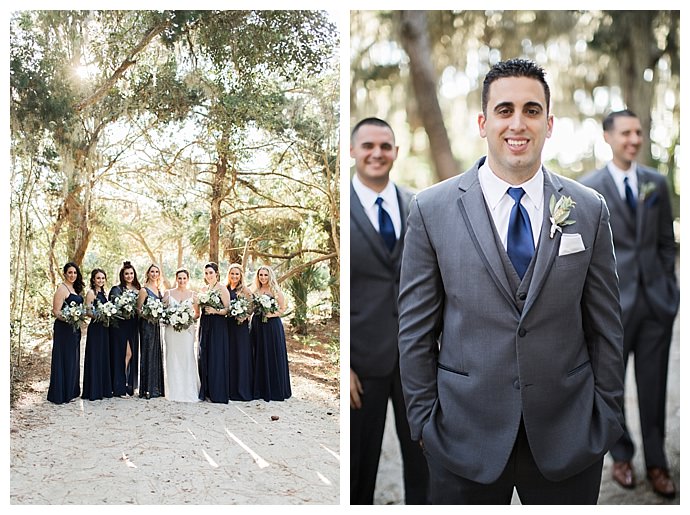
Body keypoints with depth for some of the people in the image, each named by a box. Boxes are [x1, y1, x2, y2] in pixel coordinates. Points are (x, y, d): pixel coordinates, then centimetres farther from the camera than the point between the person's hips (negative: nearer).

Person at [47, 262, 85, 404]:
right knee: (63, 360, -4)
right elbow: (56, 312, -17)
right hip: (64, 329, -9)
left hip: (74, 329, 9)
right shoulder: (62, 289, -11)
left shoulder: (75, 289, 13)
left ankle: (70, 392, 22)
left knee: (73, 360, 13)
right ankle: (60, 395, 2)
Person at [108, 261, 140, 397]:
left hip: (133, 326, 6)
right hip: (120, 325, -6)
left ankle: (129, 385, 16)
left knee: (132, 353, 7)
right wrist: (123, 311, -23)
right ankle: (120, 387, -3)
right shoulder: (117, 289, -4)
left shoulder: (138, 289, 13)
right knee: (124, 353, -8)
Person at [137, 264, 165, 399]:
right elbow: (139, 309, -10)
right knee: (148, 355, -5)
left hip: (156, 324, 7)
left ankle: (156, 388, 16)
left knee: (157, 354, 9)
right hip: (147, 325, -7)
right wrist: (149, 317, -21)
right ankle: (146, 389, -1)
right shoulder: (144, 290, -8)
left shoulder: (158, 289, 14)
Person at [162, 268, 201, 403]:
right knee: (173, 358, 0)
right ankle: (174, 391, 5)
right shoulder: (168, 293, 8)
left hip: (187, 330, 0)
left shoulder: (192, 294, 8)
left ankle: (189, 391, 1)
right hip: (171, 330, 0)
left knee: (188, 357, -4)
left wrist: (190, 318, -9)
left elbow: (197, 313, 10)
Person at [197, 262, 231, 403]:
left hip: (218, 326, -7)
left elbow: (228, 309, -11)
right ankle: (206, 392, 14)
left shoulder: (222, 288, -5)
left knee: (216, 358, -6)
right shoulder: (204, 289, 15)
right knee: (204, 358, 7)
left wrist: (215, 311, -22)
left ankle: (217, 393, 0)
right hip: (204, 326, 7)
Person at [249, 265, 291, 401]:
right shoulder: (254, 291, 11)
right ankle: (260, 389, 13)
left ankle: (275, 390, 6)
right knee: (259, 357, 6)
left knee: (273, 357, -2)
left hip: (273, 326, -4)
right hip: (257, 326, 5)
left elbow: (283, 308, -4)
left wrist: (272, 314, -18)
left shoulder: (276, 291, -2)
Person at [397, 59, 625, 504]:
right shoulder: (432, 210, -4)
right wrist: (424, 420, -1)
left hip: (568, 438, 2)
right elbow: (416, 331, -1)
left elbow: (606, 328, 4)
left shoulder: (589, 209, 0)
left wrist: (609, 418, 4)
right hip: (465, 437, -1)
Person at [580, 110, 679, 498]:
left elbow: (667, 241, 11)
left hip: (657, 299, 3)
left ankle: (657, 462, 20)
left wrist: (669, 287, 6)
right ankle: (622, 455, 28)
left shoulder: (657, 182, 7)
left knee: (654, 385, 7)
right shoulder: (588, 189, -4)